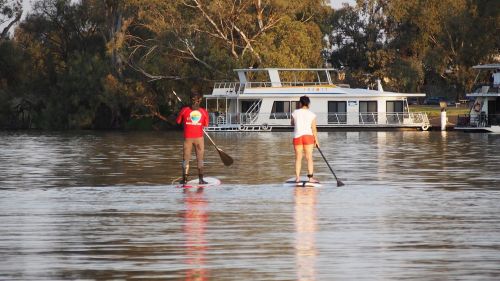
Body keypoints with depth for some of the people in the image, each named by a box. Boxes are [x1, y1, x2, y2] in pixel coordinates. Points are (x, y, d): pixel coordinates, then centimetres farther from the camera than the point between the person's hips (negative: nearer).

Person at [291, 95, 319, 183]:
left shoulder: (295, 113, 0)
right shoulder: (311, 114, -3)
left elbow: (292, 123, 17)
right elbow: (314, 129, -5)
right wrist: (316, 140, 1)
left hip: (297, 136, 1)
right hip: (308, 136, -1)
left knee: (298, 158, 6)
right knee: (309, 157, 0)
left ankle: (297, 177, 4)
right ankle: (310, 177, -6)